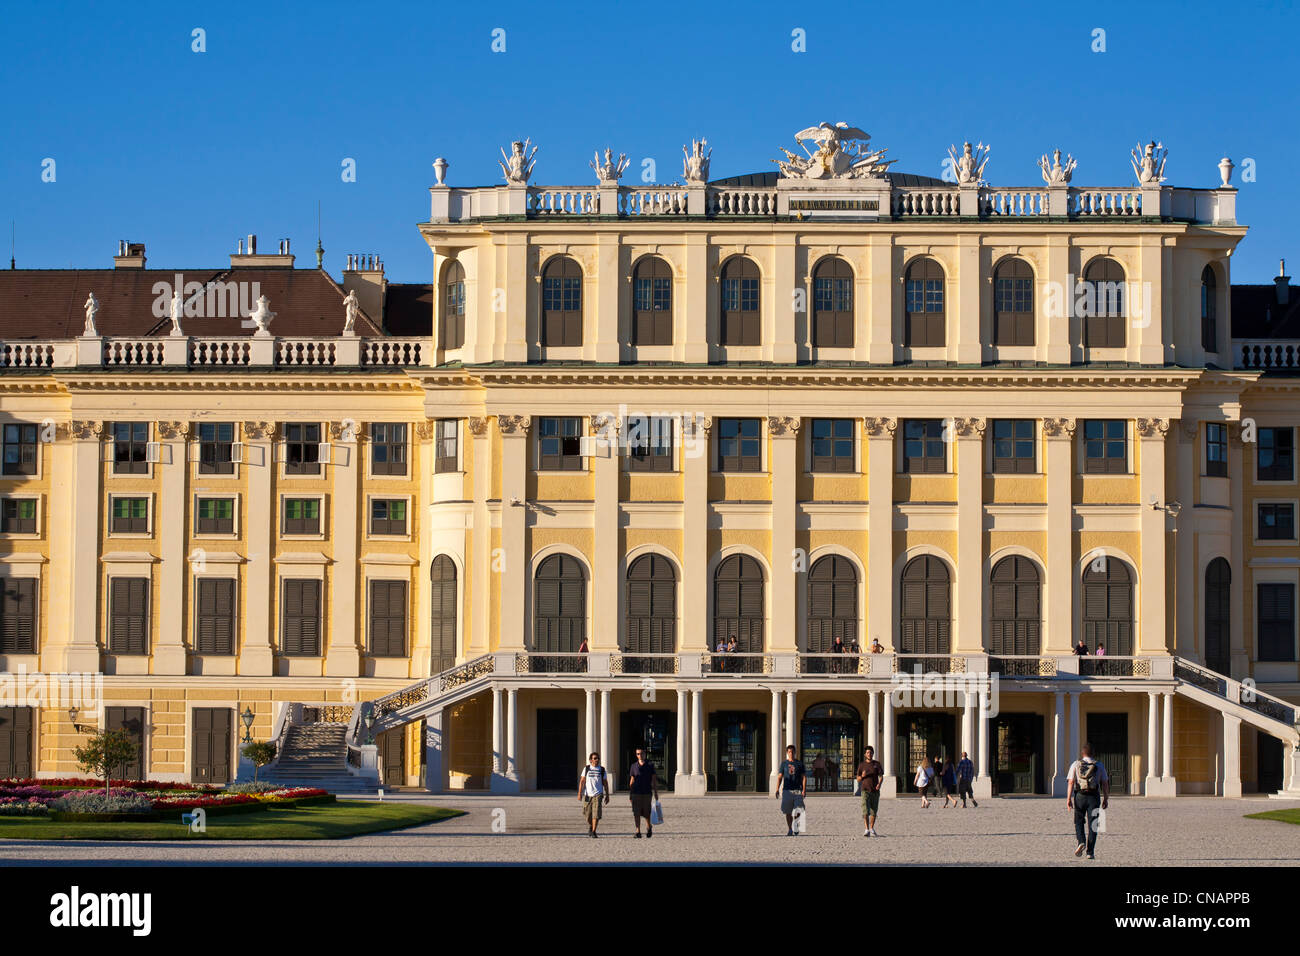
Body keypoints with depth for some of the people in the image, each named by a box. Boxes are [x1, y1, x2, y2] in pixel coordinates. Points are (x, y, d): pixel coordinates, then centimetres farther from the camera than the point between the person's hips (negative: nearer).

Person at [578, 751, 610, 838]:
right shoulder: (586, 769, 5)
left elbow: (605, 784, 11)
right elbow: (582, 781, 3)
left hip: (597, 794, -1)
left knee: (596, 814, -13)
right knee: (587, 814, 5)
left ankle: (593, 832, -9)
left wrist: (607, 795, 9)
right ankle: (591, 826, 35)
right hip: (587, 795, 1)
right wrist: (579, 793, -5)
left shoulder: (602, 770, 7)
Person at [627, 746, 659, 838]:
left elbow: (654, 780, 4)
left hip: (647, 793, -1)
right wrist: (630, 794, 9)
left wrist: (656, 793, -2)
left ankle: (649, 827, 27)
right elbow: (632, 781, 12)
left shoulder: (650, 765, 4)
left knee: (646, 813, 1)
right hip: (636, 793, 1)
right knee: (636, 813, -6)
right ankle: (638, 831, -5)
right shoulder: (634, 766, 8)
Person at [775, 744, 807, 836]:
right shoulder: (784, 763, 8)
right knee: (788, 812, 2)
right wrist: (777, 790, -5)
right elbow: (780, 777, 7)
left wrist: (804, 790, -7)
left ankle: (795, 829, 5)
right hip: (787, 790, 1)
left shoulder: (799, 764, 7)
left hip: (797, 790, -1)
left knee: (798, 811, -9)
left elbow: (804, 777, 6)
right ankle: (789, 830, 11)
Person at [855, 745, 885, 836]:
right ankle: (866, 830, -19)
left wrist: (879, 784, -20)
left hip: (875, 791, 1)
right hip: (865, 790, -1)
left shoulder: (877, 764, 7)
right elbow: (858, 779, 10)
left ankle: (872, 829, 23)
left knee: (874, 811, 8)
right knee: (865, 811, -14)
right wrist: (862, 776, -13)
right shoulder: (861, 765, 6)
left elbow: (881, 776, 1)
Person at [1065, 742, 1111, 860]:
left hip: (1080, 795, 0)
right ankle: (1090, 852, 0)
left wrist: (1068, 799, -5)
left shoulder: (1075, 765, 4)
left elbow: (1071, 782, -4)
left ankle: (1081, 842, -9)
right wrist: (1106, 798, 12)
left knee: (1079, 821, 15)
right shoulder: (1099, 765, 7)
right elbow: (1105, 784, 6)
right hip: (1094, 797, 0)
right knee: (1092, 824, 3)